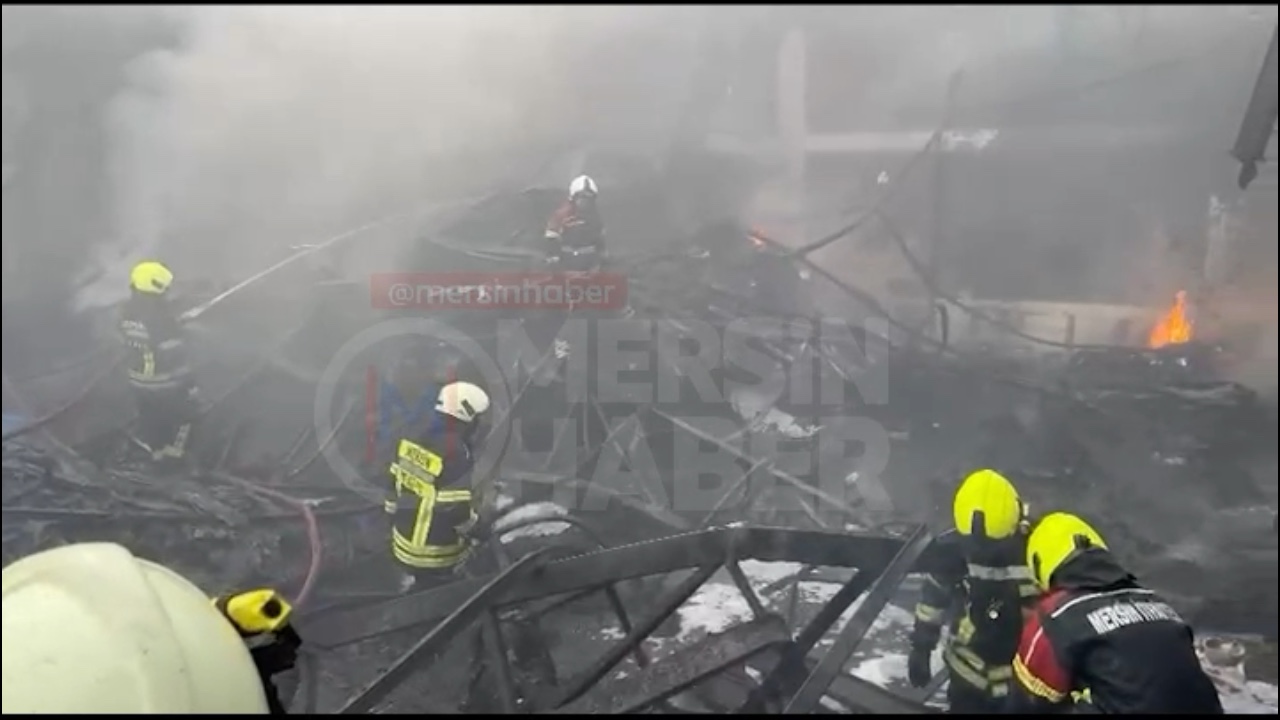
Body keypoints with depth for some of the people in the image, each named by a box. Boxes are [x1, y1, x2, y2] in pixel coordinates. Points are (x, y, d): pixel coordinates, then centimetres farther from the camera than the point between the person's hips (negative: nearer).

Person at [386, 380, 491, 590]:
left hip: (404, 544, 8)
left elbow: (395, 487, 9)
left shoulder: (412, 438, -1)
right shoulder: (455, 453, -26)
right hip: (435, 559, -8)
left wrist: (395, 523, 20)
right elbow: (457, 511, -24)